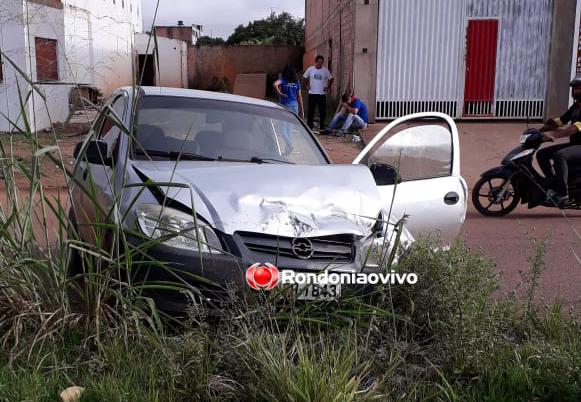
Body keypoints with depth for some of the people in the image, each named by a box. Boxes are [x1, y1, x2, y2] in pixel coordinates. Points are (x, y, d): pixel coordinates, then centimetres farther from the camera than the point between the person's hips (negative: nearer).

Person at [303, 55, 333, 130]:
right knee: (311, 111, 2)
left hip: (322, 94, 1)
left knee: (322, 111, 4)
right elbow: (305, 77, 13)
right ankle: (309, 127, 10)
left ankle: (322, 127, 14)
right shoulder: (310, 69, 0)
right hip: (312, 93, 0)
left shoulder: (325, 70, 0)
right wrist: (307, 85, 4)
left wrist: (327, 86, 1)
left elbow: (331, 79, 11)